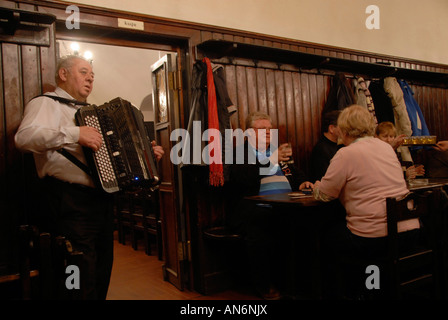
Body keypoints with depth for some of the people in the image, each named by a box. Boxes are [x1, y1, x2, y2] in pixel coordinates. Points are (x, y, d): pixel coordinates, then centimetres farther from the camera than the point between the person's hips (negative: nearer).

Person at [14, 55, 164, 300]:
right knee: (81, 282, -5)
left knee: (101, 276, 18)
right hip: (71, 204, -8)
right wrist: (74, 133, -29)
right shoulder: (45, 103, -2)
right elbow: (24, 137, -21)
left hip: (102, 201, 9)